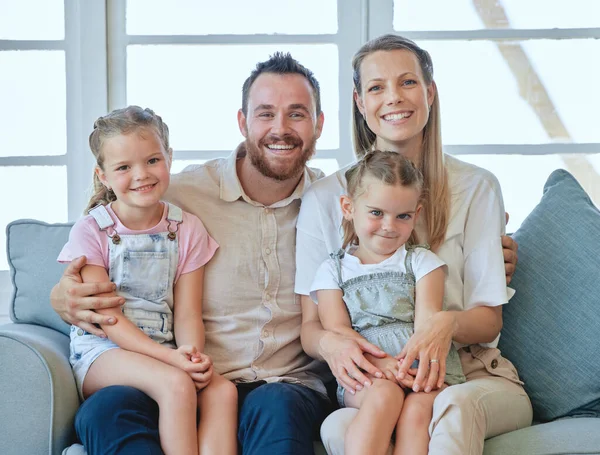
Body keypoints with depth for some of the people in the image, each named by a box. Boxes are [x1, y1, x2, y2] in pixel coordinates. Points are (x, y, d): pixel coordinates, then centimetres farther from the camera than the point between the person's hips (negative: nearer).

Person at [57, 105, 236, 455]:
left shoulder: (187, 229, 7)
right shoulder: (90, 231, -3)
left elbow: (187, 311, 1)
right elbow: (106, 316, -11)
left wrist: (193, 353, -22)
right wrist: (170, 357, -24)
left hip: (164, 353, 4)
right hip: (101, 353, -3)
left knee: (223, 390, -26)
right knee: (176, 384, -32)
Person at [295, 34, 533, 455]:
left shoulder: (476, 187, 5)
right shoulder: (325, 199, 5)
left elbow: (489, 319, 3)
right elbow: (310, 324, 5)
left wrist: (447, 324, -21)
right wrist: (329, 342, -21)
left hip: (474, 378, 0)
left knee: (454, 406, -38)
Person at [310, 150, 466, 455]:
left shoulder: (421, 262, 15)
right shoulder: (333, 270, 15)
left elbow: (427, 321, -1)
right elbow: (337, 330, 0)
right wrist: (378, 362, -20)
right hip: (364, 376, 0)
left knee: (418, 408, -32)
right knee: (384, 394, -34)